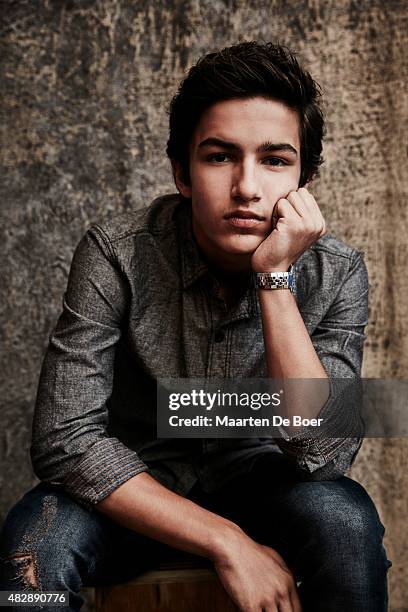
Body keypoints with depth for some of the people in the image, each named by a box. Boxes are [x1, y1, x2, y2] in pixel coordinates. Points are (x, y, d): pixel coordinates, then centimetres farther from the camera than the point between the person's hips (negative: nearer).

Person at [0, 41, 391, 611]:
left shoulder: (337, 272, -15)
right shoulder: (118, 254, -19)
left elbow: (324, 455, -24)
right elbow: (65, 439, -23)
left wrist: (276, 277, -31)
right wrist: (227, 543, -28)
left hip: (257, 476, 1)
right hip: (135, 486, 0)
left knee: (343, 519, -30)